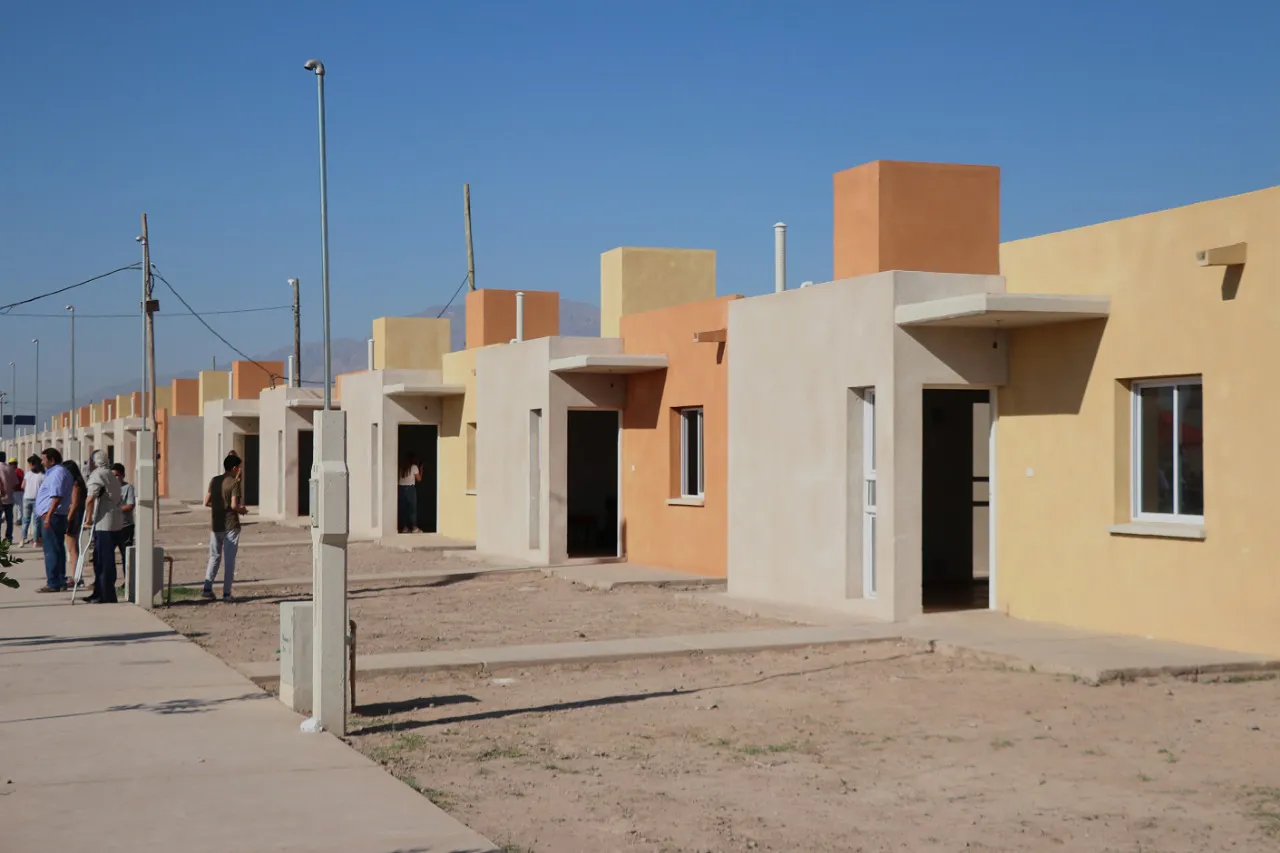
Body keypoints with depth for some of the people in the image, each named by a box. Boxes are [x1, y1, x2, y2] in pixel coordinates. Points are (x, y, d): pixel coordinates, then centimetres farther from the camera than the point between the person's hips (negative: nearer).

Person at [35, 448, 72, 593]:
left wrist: (48, 516, -27)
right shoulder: (62, 472, 19)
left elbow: (56, 497, -23)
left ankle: (53, 584, -7)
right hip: (59, 516, 11)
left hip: (52, 516, -11)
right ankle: (61, 582, 16)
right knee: (58, 550, 12)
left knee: (51, 551, -8)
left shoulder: (57, 473, -14)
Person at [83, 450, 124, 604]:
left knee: (104, 561, -5)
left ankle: (106, 596, -3)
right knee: (101, 559, 15)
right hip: (116, 523, 9)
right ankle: (100, 593, 21)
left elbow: (90, 500, -20)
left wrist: (88, 518, -10)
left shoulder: (97, 475, -9)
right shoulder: (111, 476, 19)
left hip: (104, 523, -9)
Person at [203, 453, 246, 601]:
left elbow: (206, 502, 6)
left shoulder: (214, 481, 5)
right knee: (229, 560, 2)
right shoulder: (234, 483, -13)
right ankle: (226, 593, 3)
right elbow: (234, 505, -19)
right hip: (230, 526, -5)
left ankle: (207, 589, 10)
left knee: (214, 557, 16)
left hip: (215, 526, 5)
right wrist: (242, 510, 0)